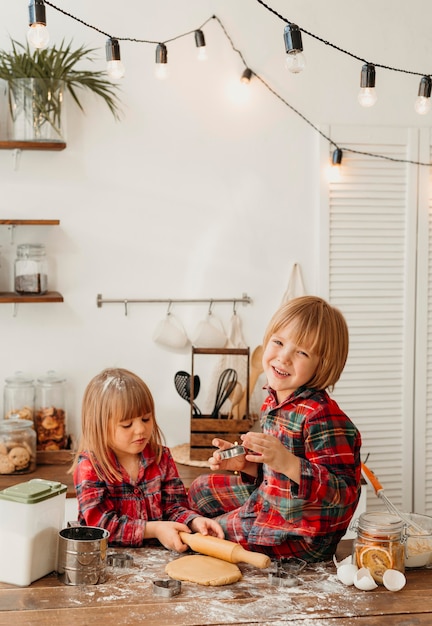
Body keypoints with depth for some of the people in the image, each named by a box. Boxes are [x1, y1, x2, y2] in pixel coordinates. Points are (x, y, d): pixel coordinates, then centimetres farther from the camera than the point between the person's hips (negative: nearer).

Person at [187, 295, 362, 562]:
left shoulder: (322, 416, -27)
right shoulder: (273, 402, 1)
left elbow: (345, 492, -29)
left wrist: (288, 463, -38)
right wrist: (246, 464, -5)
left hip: (301, 536, -9)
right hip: (268, 500, 9)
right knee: (200, 490, 22)